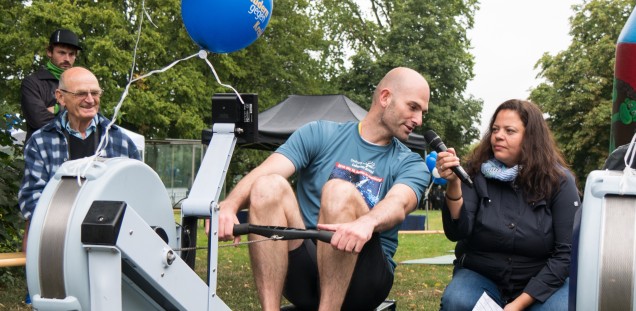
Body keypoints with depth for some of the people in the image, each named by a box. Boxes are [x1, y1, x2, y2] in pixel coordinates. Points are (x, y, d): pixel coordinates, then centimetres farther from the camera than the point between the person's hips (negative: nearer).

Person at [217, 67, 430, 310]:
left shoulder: (411, 164, 7)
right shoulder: (320, 135, 8)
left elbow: (399, 204, -17)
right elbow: (263, 172, -8)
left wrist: (367, 222, -41)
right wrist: (230, 205, -30)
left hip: (361, 279, -1)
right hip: (304, 271, 1)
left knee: (340, 191, -27)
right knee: (269, 185, -23)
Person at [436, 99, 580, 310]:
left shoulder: (559, 180, -9)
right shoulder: (477, 172, -6)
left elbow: (566, 252, -10)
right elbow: (457, 233, -15)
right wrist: (453, 184, -33)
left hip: (541, 282, -1)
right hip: (480, 277, 1)